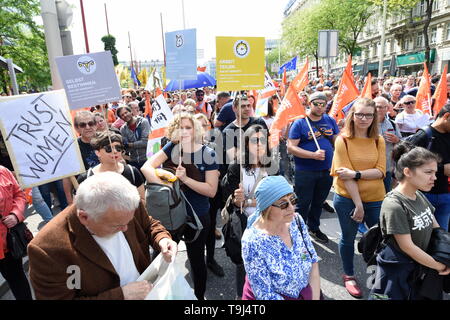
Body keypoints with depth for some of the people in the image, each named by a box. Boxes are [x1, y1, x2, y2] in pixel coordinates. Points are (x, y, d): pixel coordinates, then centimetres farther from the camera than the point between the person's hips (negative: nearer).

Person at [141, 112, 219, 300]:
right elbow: (147, 167, -14)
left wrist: (185, 179, -28)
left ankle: (199, 296, 41)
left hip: (197, 216, -2)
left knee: (196, 258, 14)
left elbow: (211, 190, -17)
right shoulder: (171, 147, -6)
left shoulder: (207, 154, -13)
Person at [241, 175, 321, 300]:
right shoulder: (253, 242, -27)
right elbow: (265, 295, -20)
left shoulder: (297, 222, -11)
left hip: (306, 292, 4)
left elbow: (313, 262, -3)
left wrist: (315, 297, -10)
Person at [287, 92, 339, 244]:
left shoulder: (330, 121, 7)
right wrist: (313, 155, -22)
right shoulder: (300, 123, -9)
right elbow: (291, 147, -15)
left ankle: (314, 228, 39)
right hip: (305, 172, -5)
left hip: (326, 170, 5)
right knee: (303, 203, 5)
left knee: (319, 202, 19)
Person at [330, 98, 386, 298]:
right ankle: (349, 276, 34)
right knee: (348, 238, 13)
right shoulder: (343, 140, -11)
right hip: (347, 199, -3)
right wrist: (358, 204, -16)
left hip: (375, 199, 3)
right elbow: (345, 175, -15)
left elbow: (381, 171, -7)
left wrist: (356, 173, -23)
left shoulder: (378, 140, 1)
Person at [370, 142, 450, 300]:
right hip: (397, 271, -7)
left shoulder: (420, 196, 0)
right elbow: (407, 247, -21)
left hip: (421, 266, 7)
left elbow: (436, 228, 11)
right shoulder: (394, 205, -25)